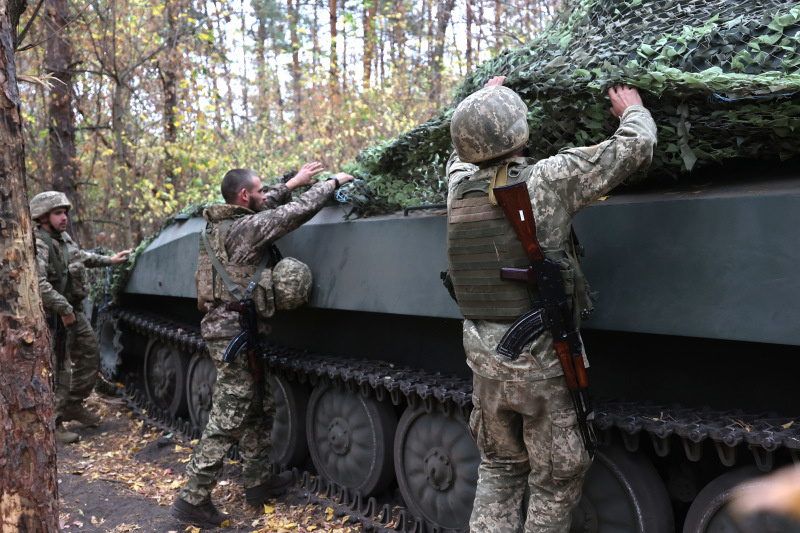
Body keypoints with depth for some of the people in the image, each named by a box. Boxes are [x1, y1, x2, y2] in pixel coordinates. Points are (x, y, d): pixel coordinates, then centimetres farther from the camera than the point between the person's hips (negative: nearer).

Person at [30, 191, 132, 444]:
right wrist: (64, 309, -29)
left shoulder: (63, 238, 7)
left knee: (89, 357, 17)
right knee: (58, 369, -6)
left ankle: (73, 406, 31)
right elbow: (38, 284, -33)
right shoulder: (38, 245, -22)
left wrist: (109, 260, 33)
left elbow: (81, 255, 28)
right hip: (53, 318, -9)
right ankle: (52, 424, 3)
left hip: (74, 310, 9)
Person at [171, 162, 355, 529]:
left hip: (221, 326, 10)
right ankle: (193, 500, 6)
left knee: (254, 412, 19)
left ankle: (259, 482, 32)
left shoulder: (217, 224, 9)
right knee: (226, 422, -2)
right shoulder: (246, 228, -17)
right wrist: (333, 182, -1)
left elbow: (264, 208, 26)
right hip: (235, 334, -10)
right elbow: (300, 211, -15)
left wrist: (293, 183, 28)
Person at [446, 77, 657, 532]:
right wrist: (632, 110, 18)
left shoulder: (459, 183, 1)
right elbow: (636, 148, -3)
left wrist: (484, 101, 40)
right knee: (557, 479, 12)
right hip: (541, 362, -6)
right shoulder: (547, 180, -13)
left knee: (499, 469, 21)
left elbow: (462, 154, 27)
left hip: (484, 358, 6)